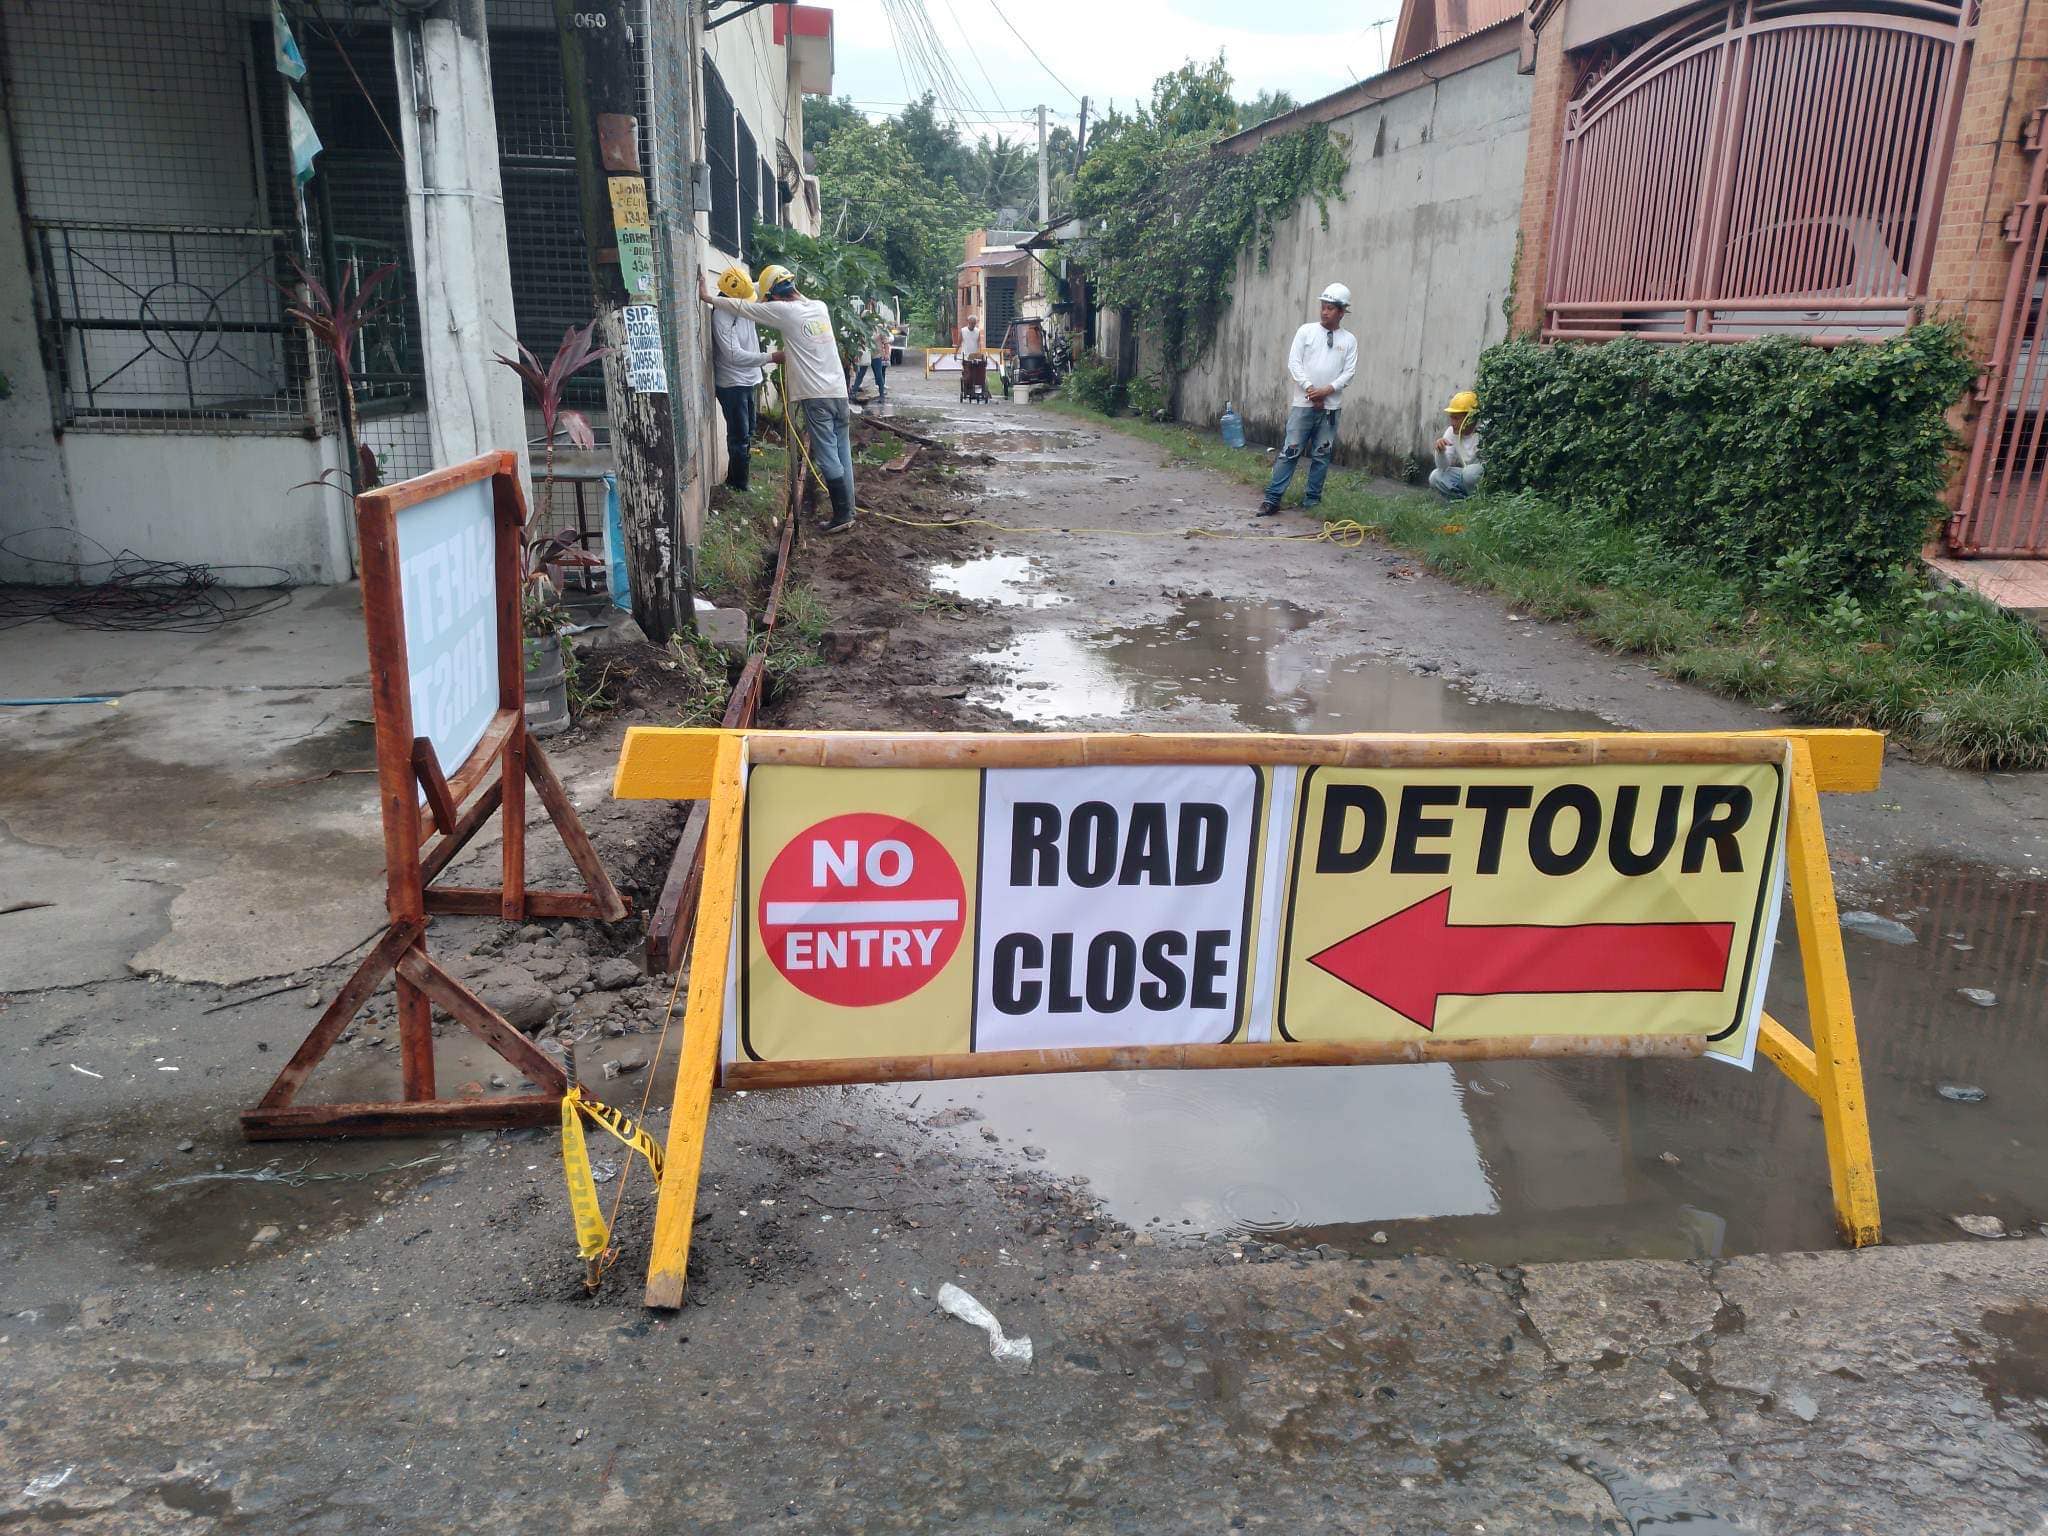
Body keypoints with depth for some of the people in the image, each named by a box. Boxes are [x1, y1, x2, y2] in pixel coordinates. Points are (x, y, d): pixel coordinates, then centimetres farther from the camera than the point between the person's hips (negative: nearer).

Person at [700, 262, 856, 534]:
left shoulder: (785, 311, -8)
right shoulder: (820, 307, 9)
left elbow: (744, 308, -1)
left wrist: (708, 297, 8)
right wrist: (786, 353, 23)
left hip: (815, 396, -6)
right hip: (839, 392, 6)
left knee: (827, 458, -3)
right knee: (843, 455, 8)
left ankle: (842, 515, -2)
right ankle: (847, 509, 12)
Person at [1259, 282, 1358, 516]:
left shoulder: (1349, 340, 6)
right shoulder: (1306, 331, 3)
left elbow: (1349, 372, 1)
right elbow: (1294, 363, -3)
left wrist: (1327, 390, -14)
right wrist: (1310, 389, -12)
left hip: (1330, 406, 2)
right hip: (1303, 403, -2)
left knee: (1322, 455, 6)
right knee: (1290, 451, -5)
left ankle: (1312, 500, 14)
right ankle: (1272, 498, -3)